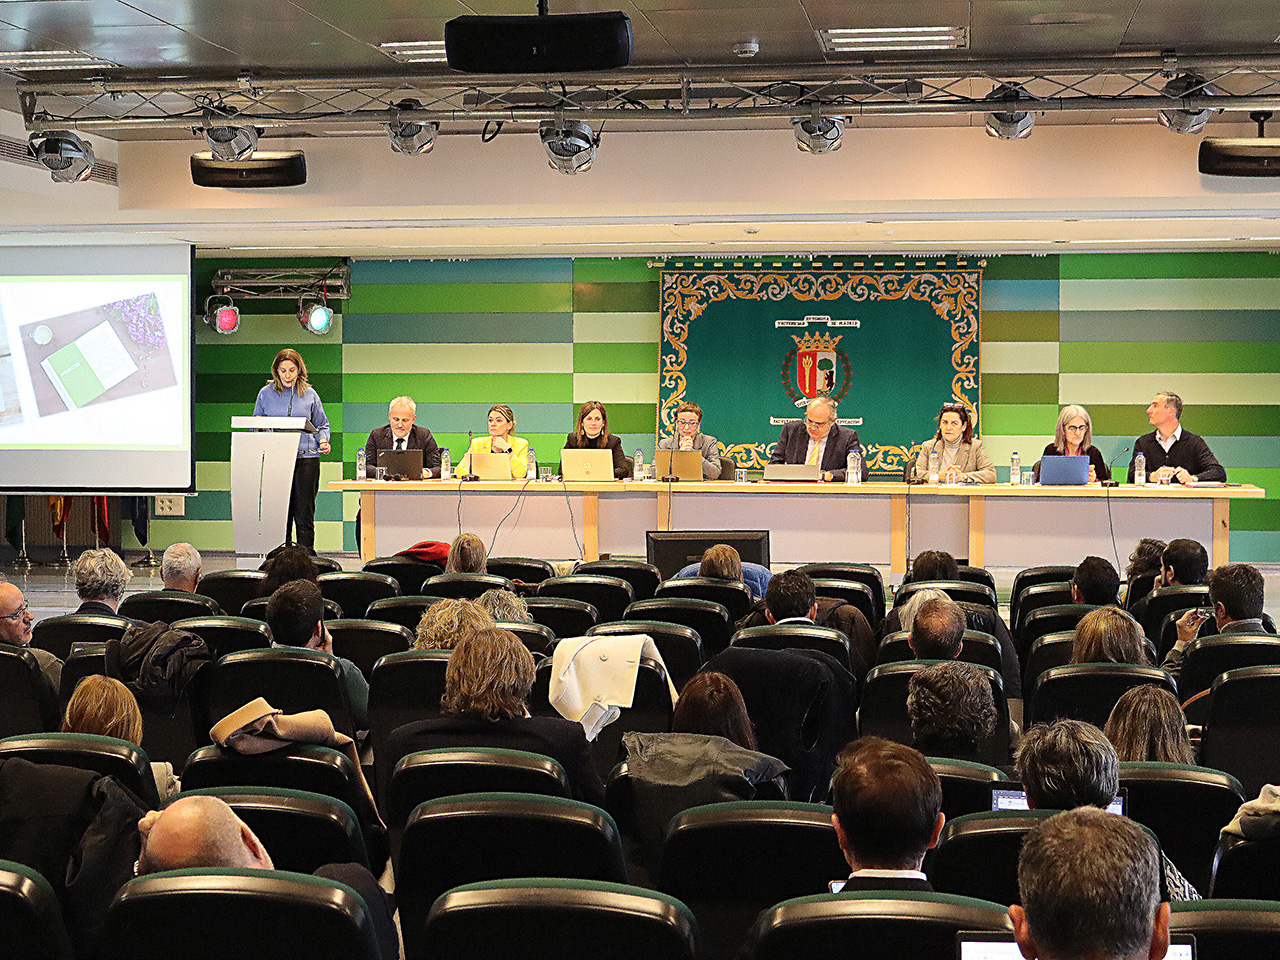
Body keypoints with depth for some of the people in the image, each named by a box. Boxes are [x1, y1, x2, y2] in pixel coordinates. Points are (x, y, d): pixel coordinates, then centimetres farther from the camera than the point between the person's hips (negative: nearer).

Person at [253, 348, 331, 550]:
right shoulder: (266, 394, 10)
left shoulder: (310, 395, 10)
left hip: (306, 459, 0)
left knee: (304, 515, -3)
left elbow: (321, 425, 16)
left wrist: (323, 441, -3)